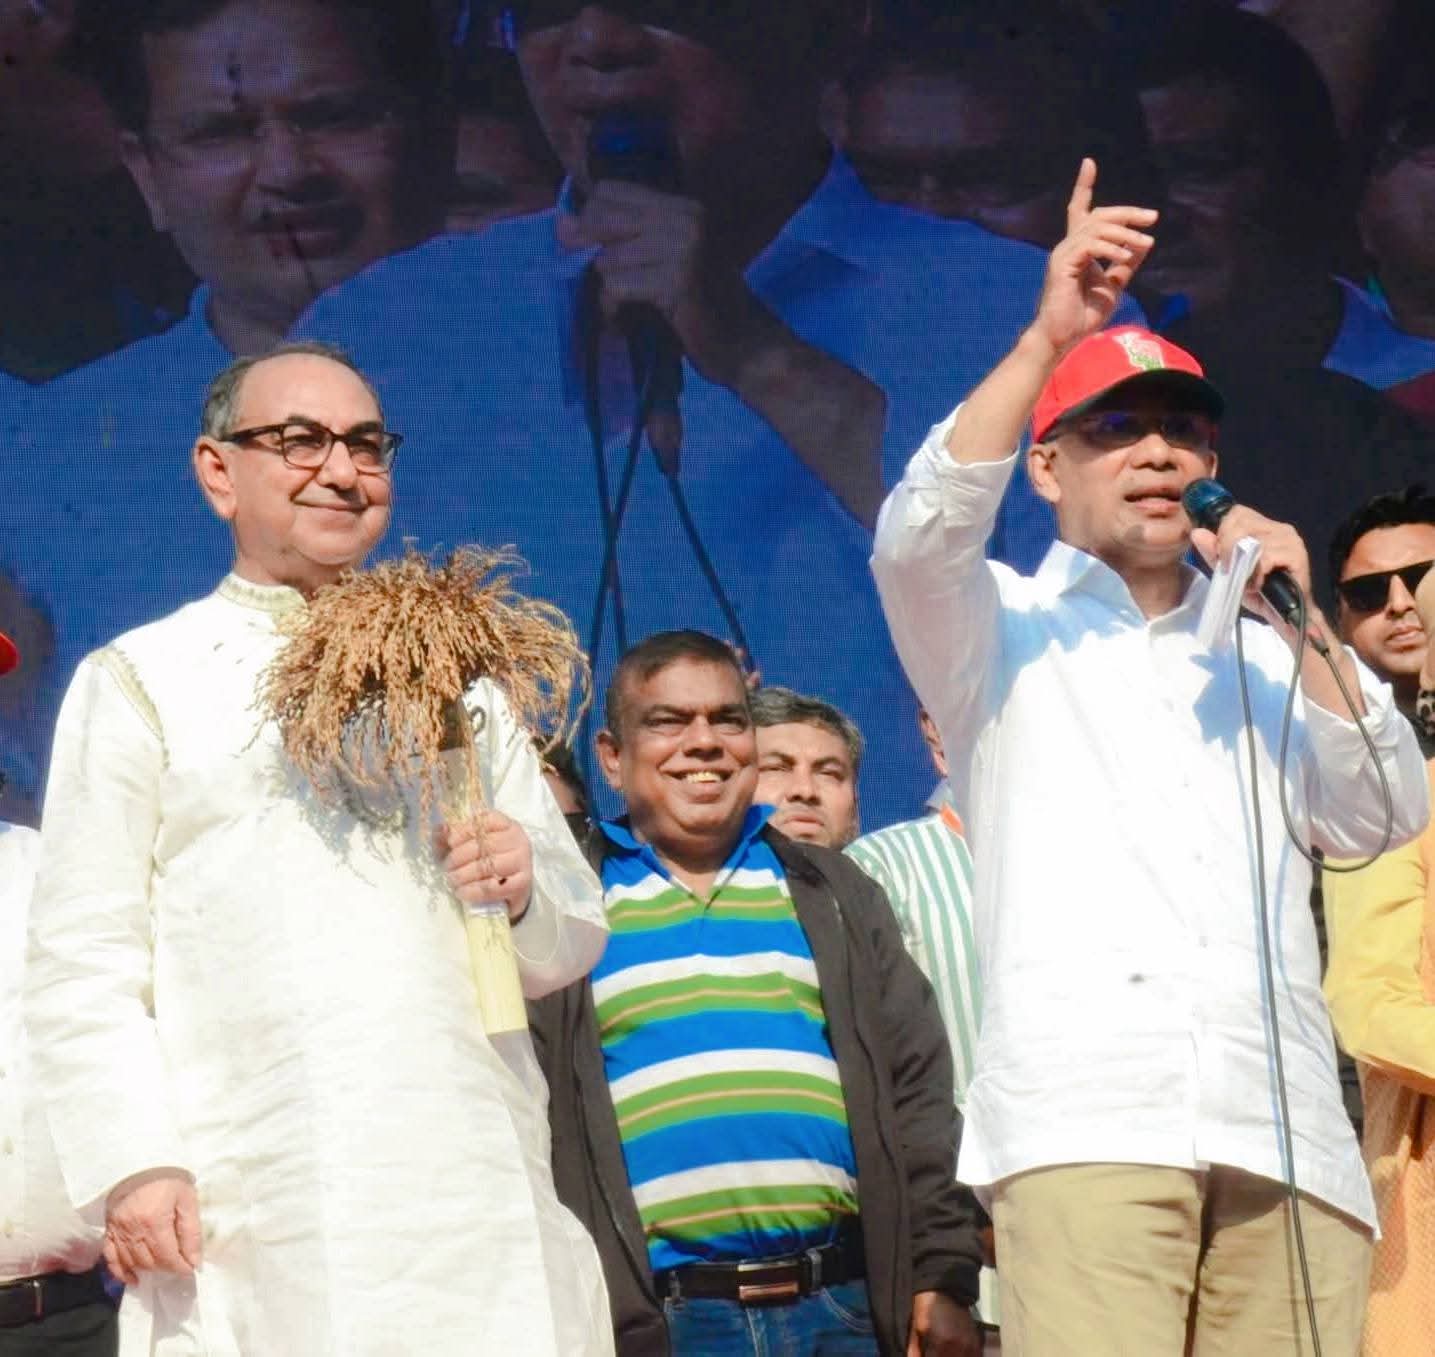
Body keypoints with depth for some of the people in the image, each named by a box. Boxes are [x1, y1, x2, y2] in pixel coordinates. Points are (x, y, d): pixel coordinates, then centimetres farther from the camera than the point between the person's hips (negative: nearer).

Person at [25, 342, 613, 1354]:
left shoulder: (457, 680, 23)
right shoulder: (142, 683, 11)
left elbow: (572, 945, 22)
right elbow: (84, 967, 3)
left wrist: (527, 893, -1)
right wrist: (132, 1162, -11)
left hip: (481, 1202, 3)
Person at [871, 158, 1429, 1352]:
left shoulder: (1268, 655, 28)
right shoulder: (1006, 630, 20)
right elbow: (918, 540, -2)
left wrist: (1303, 627, 5)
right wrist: (1049, 337, -8)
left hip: (1285, 1128, 3)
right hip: (1084, 1113, -3)